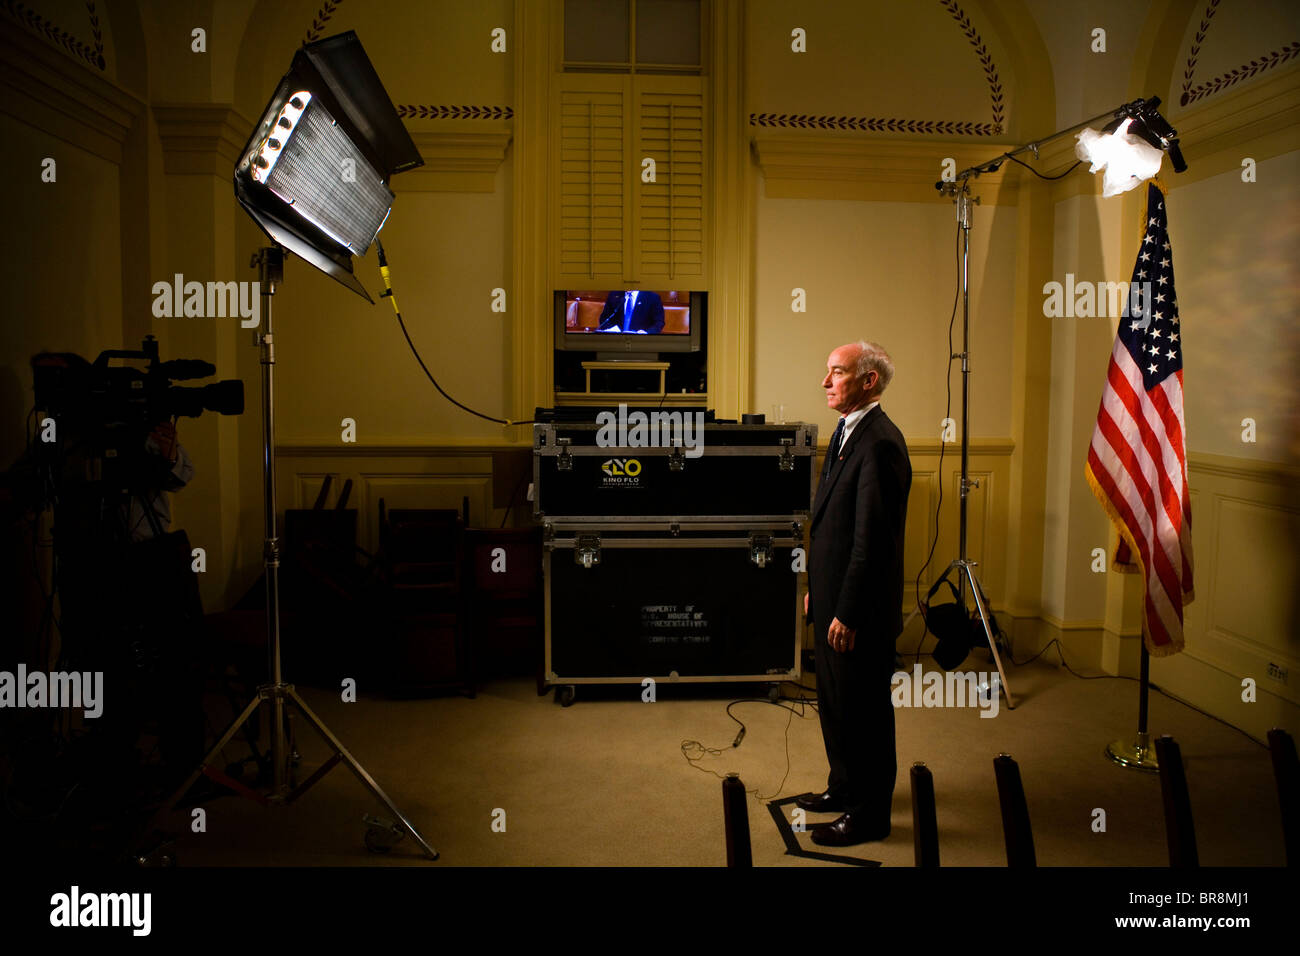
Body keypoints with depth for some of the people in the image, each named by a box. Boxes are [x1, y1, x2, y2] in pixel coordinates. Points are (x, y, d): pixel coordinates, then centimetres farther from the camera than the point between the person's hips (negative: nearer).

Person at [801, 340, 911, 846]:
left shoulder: (879, 444, -22)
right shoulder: (846, 432, 10)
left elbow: (872, 539, -24)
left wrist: (848, 613, -21)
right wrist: (816, 587, 18)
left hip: (861, 610, -10)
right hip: (833, 599, 10)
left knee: (863, 709, 5)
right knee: (834, 701, 22)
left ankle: (869, 814, 22)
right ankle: (845, 786, 41)